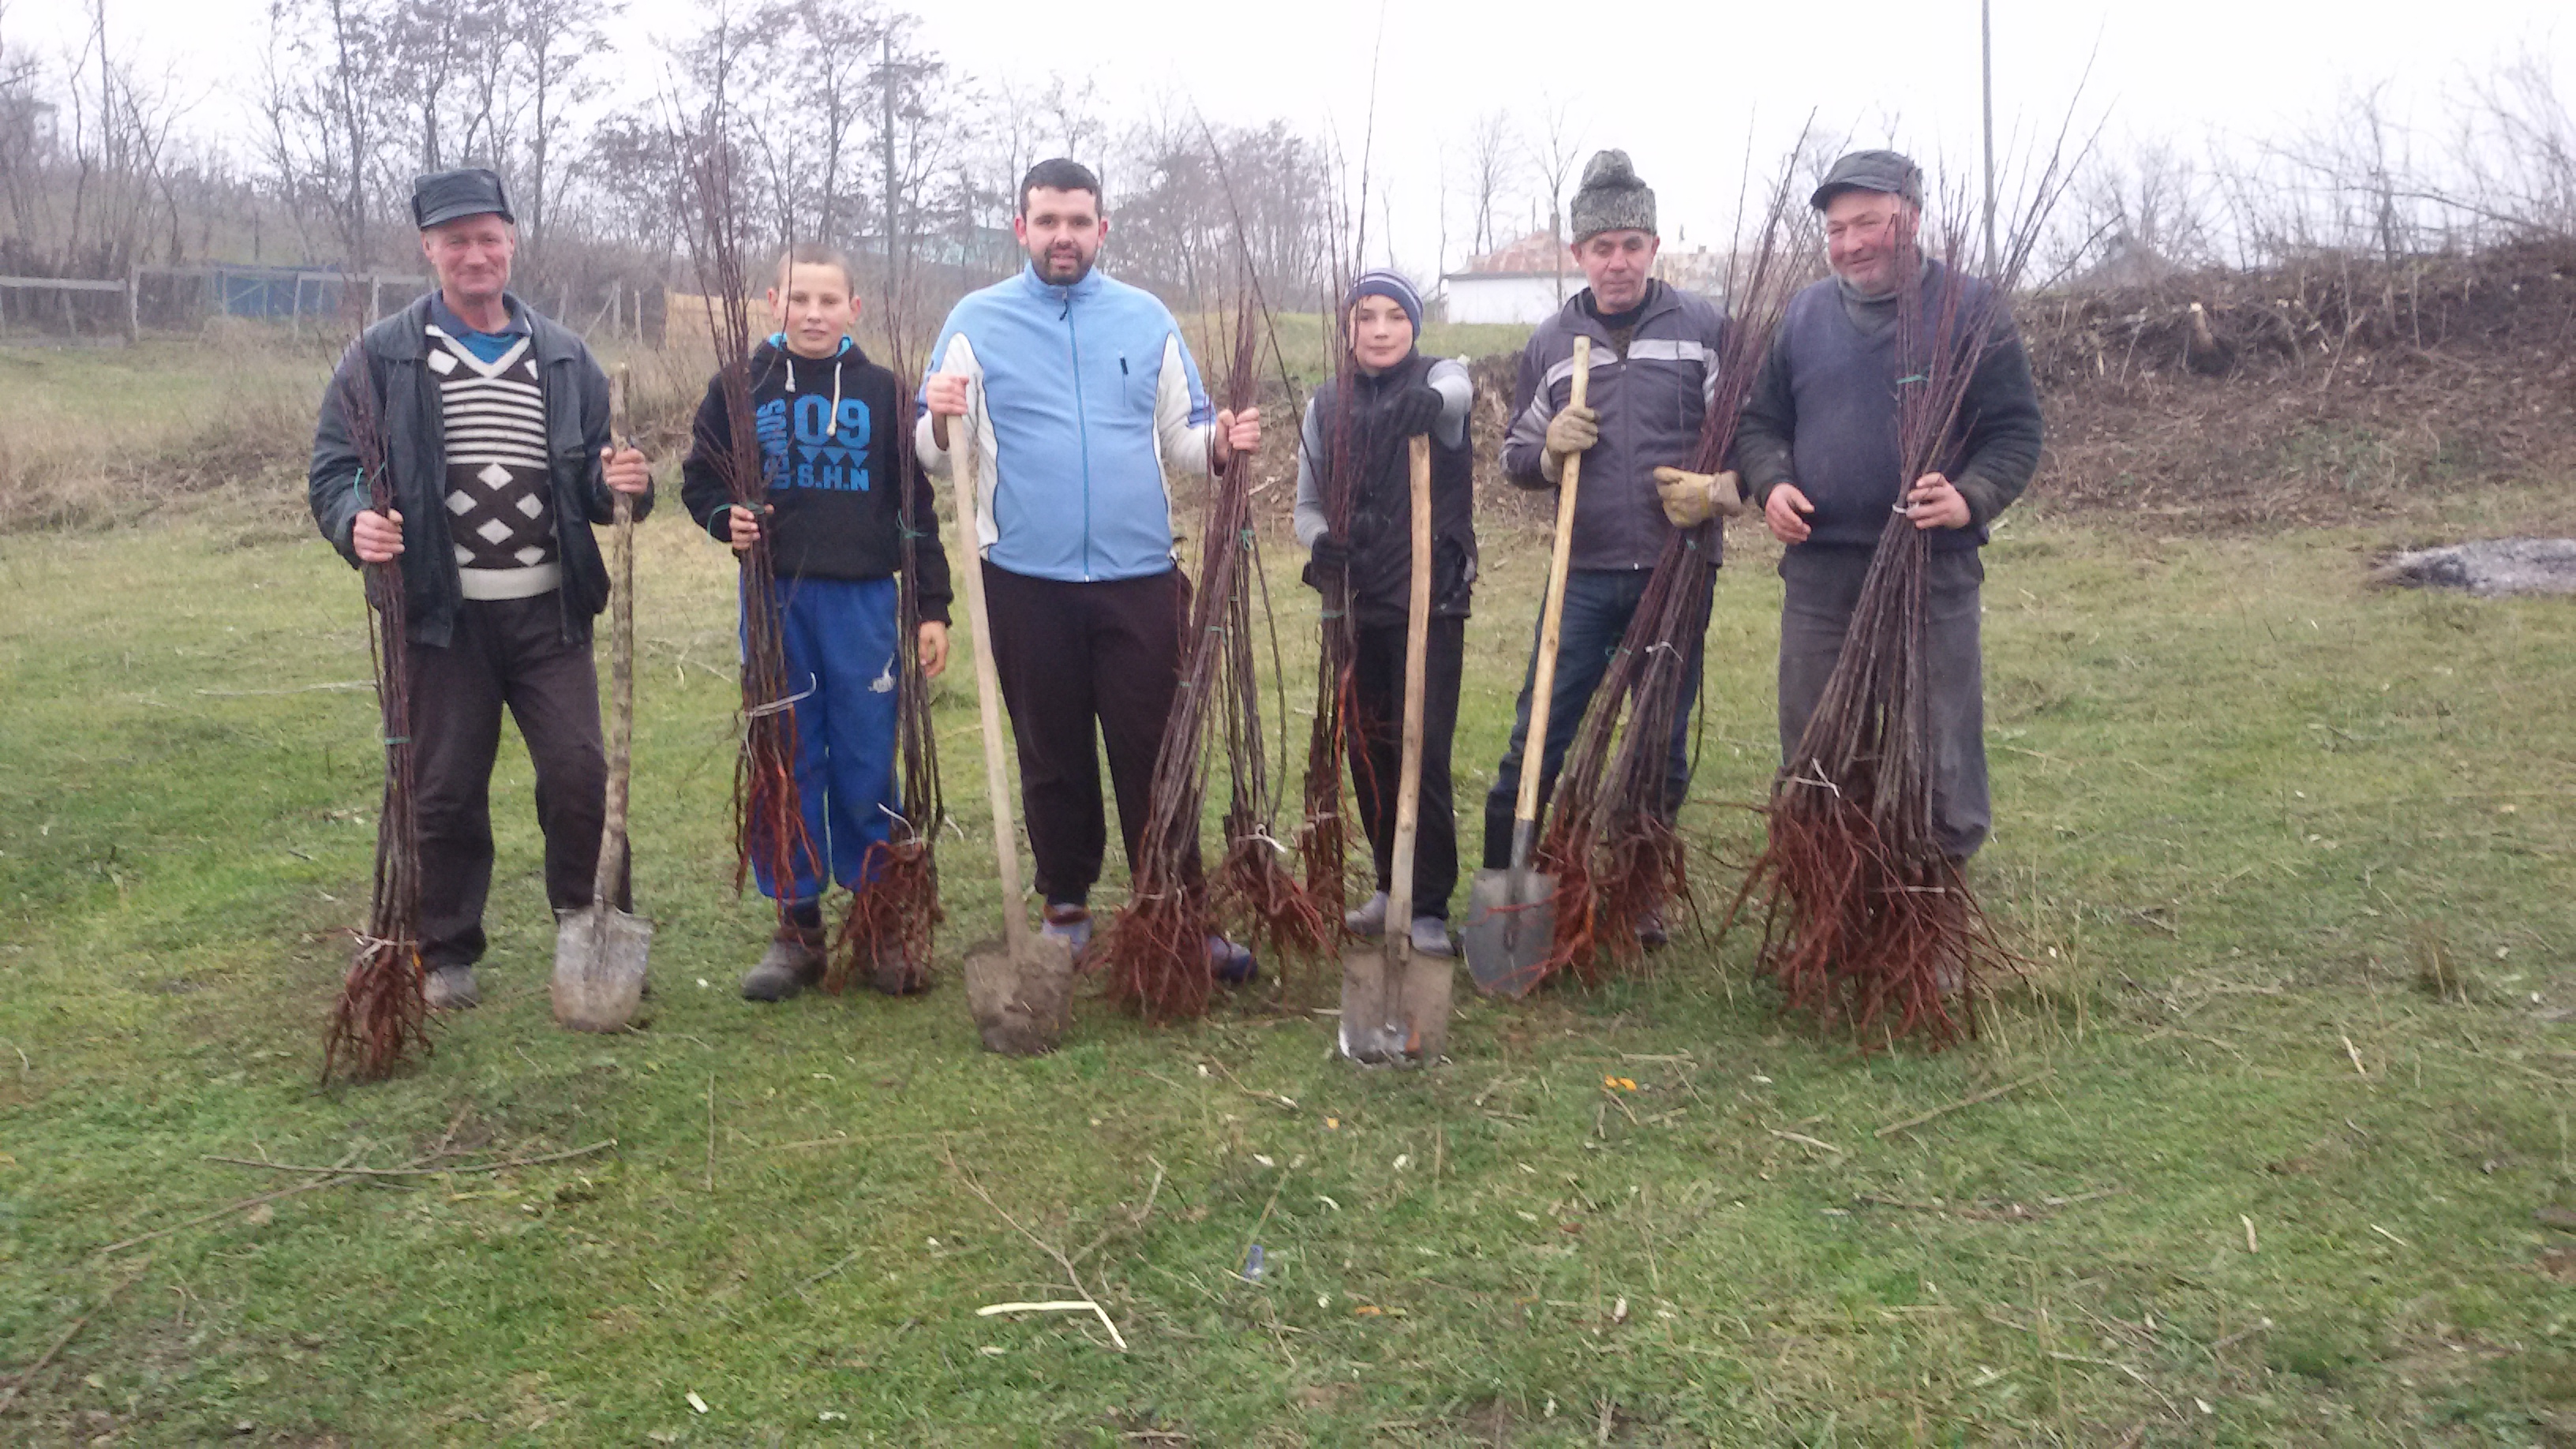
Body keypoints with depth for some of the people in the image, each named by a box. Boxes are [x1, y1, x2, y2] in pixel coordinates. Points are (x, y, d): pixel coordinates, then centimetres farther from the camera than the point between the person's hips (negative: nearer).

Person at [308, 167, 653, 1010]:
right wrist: (355, 522, -20)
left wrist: (621, 486, -11)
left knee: (580, 775, 0)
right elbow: (333, 466, 2)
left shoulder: (563, 357, 10)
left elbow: (590, 484, 13)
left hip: (549, 611, 1)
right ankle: (446, 955, 23)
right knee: (443, 792, 7)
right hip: (440, 616, -1)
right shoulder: (383, 356, 3)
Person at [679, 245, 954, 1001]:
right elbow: (699, 479, 14)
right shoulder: (741, 387, 5)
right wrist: (725, 518, -8)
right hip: (774, 598, 1)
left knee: (869, 767, 3)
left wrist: (933, 608, 1)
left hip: (863, 599, -1)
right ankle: (797, 926, 16)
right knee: (783, 766, 5)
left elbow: (917, 507, 4)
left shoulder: (884, 392, 4)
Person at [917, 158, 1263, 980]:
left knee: (1155, 752, 2)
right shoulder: (977, 323, 5)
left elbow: (1182, 437, 11)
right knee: (1051, 756, 11)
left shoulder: (1147, 320, 9)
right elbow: (937, 459, 2)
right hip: (1026, 580, 0)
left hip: (1139, 576, 0)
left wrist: (1221, 444, -11)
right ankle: (1066, 909, 25)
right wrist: (942, 422, -20)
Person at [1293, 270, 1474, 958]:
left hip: (1430, 599, -4)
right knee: (1367, 751, 9)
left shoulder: (1437, 378, -3)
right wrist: (1323, 541, -15)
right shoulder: (1326, 405, 7)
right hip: (1357, 602, 4)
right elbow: (1307, 505, 9)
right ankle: (1392, 884, 26)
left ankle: (1431, 905, 4)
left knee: (1425, 752, -7)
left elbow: (1458, 391, -29)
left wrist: (1430, 399, -53)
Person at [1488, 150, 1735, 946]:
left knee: (1663, 744, 10)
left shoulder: (1705, 327, 1)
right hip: (1585, 576, 1)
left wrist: (1719, 487, -15)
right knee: (1539, 738, -1)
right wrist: (1549, 450, -7)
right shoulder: (1552, 341, 7)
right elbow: (1515, 456, 15)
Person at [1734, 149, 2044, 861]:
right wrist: (1772, 483, -6)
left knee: (1941, 753, 3)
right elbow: (1760, 421, 15)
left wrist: (1971, 497, -21)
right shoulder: (1805, 313, 9)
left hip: (1933, 570, -3)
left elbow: (2016, 430, -3)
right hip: (1818, 568, 4)